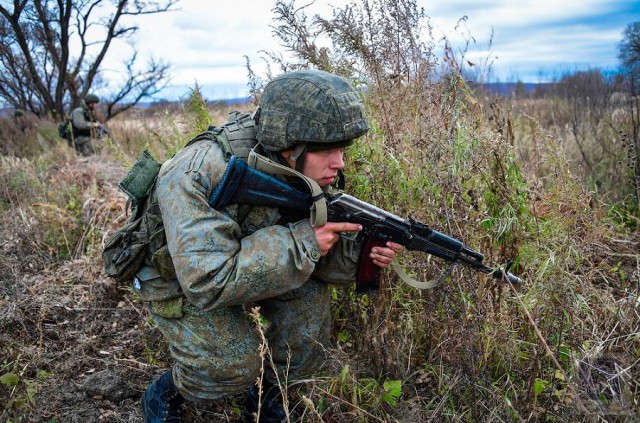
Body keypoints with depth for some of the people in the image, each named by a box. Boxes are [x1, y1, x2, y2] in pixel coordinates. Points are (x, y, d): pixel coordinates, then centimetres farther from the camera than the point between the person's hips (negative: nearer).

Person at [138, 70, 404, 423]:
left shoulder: (306, 174, -19)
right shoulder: (199, 175, -39)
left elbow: (319, 256, -9)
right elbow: (209, 281, -43)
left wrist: (359, 253, -30)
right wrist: (301, 241, -40)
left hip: (238, 258, 6)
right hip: (176, 276, -5)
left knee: (310, 299, -13)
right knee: (234, 360, -23)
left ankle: (267, 393, 11)